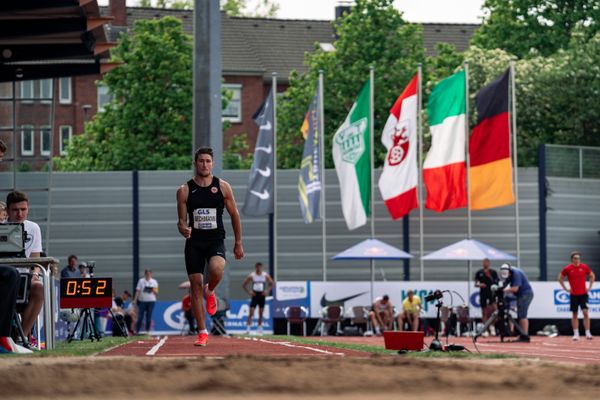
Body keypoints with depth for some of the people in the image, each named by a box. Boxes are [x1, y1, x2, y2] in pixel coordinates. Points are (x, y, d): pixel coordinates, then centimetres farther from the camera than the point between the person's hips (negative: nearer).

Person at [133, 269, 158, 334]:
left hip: (151, 301, 1)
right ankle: (137, 330, -1)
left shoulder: (154, 282, 7)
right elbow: (138, 291, 4)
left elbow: (156, 292, 6)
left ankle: (147, 330, 9)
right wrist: (135, 300, -4)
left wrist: (154, 290, -16)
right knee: (140, 316, -5)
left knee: (149, 317, 2)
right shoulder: (141, 281, 5)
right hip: (142, 301, -1)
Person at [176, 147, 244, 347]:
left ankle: (210, 291, 6)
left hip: (216, 240, -1)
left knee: (217, 269, -32)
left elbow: (234, 214, 10)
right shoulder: (185, 190, 2)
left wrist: (238, 243, 9)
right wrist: (183, 229, -19)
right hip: (194, 242, 1)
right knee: (195, 286, -2)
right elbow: (181, 220, 5)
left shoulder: (223, 187, 3)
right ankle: (202, 332, 7)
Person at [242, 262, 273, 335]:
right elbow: (244, 285, 2)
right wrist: (248, 292, -10)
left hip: (262, 295, 2)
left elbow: (271, 284, 10)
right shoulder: (251, 275, -4)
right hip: (254, 295, -2)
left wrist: (267, 291, -5)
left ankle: (260, 328, 15)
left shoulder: (265, 275, 0)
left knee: (261, 313, 6)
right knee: (251, 312, -10)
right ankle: (248, 328, -12)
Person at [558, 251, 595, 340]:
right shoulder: (567, 269, -2)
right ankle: (576, 334, 10)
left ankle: (588, 333, -7)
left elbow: (592, 276, 13)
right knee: (574, 314, 5)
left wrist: (589, 287, 5)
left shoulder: (584, 267, 0)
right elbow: (560, 278, 9)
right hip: (573, 295, 0)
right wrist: (565, 289, 2)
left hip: (583, 294, 0)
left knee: (585, 312, -9)